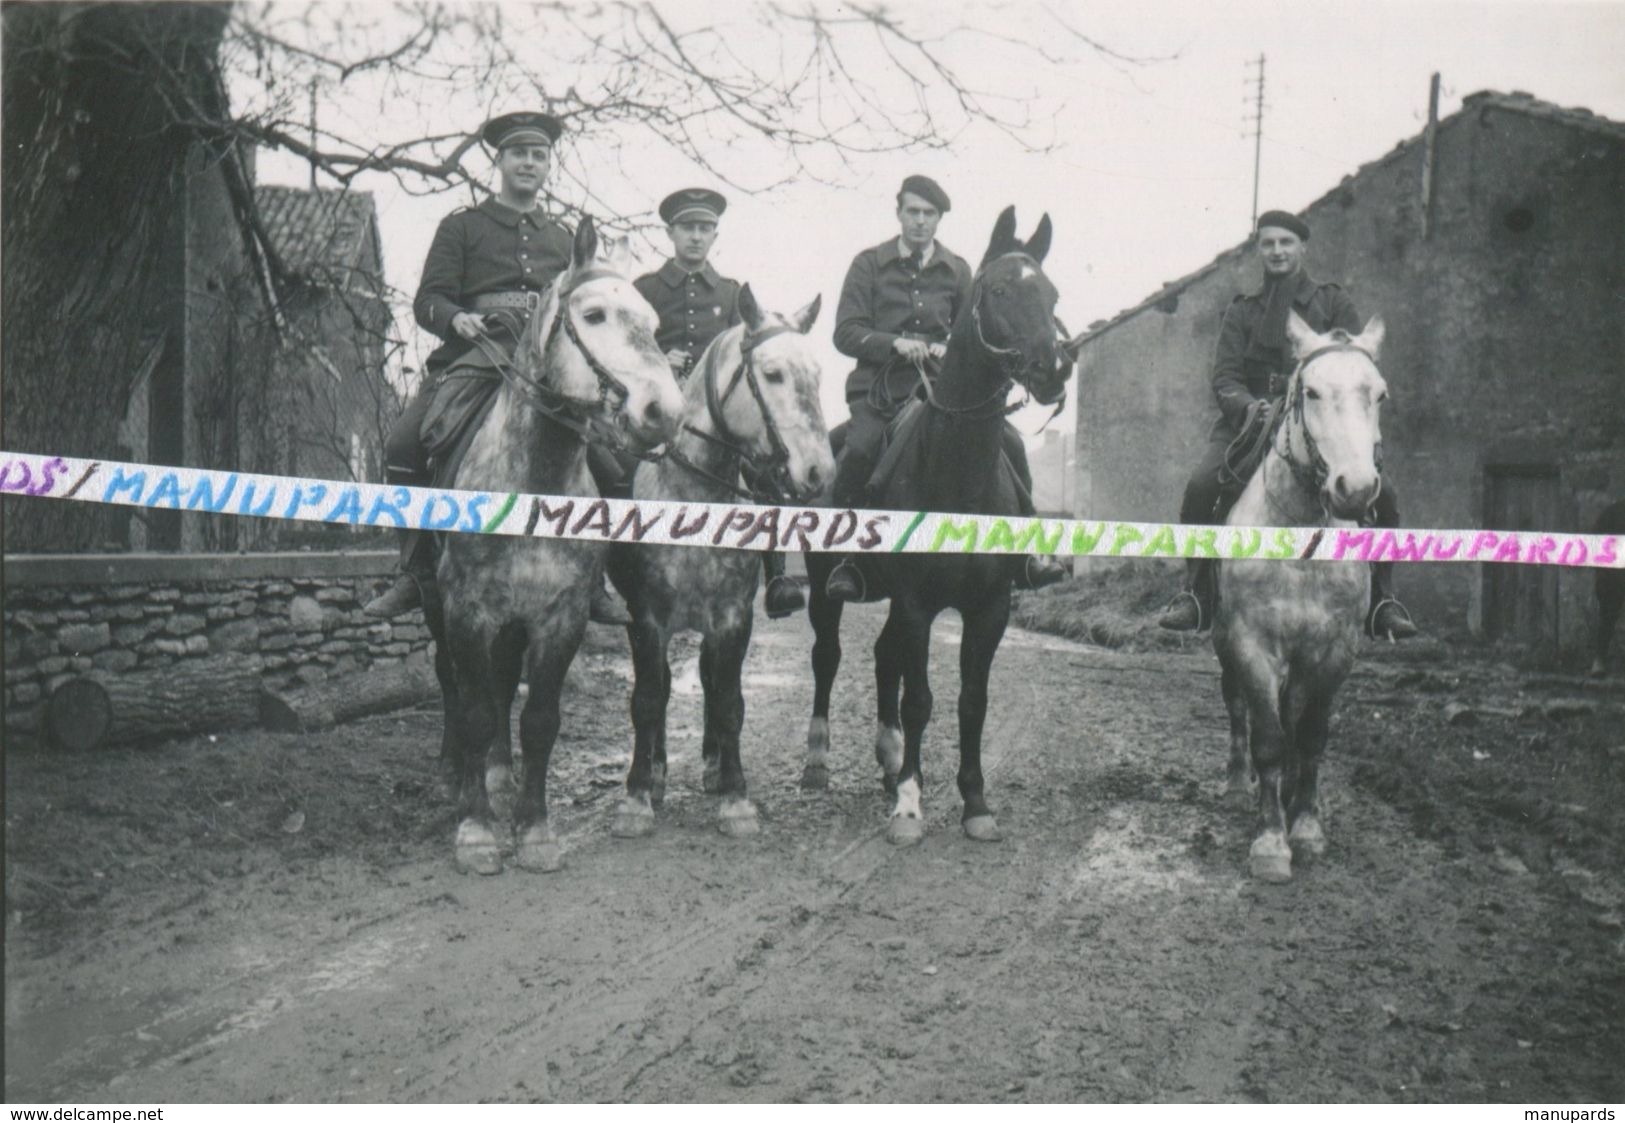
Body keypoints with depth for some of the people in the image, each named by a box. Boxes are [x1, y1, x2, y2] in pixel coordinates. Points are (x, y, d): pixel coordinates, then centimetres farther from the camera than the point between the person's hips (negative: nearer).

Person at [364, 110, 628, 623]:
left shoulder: (564, 240, 26)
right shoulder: (461, 226, 15)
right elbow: (428, 300, 6)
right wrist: (457, 318, -16)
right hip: (473, 353, -2)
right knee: (403, 446, -22)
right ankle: (416, 571, -6)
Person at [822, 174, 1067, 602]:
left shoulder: (956, 270, 13)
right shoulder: (868, 264, 5)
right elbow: (845, 333, -1)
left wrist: (951, 350, -4)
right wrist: (894, 343, -17)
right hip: (879, 388, -2)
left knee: (1007, 440, -15)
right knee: (860, 447, -32)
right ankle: (846, 556, -15)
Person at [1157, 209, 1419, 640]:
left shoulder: (1334, 303, 11)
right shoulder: (1242, 312, 13)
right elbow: (1224, 379, 2)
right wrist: (1251, 406, -21)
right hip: (1251, 423, 0)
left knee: (1382, 495, -21)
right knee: (1201, 487, -28)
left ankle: (1381, 600, -2)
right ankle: (1196, 594, -12)